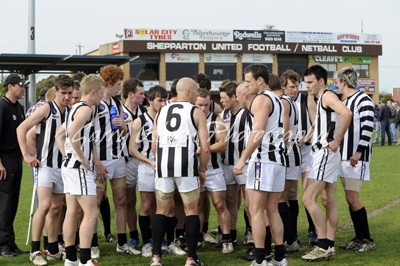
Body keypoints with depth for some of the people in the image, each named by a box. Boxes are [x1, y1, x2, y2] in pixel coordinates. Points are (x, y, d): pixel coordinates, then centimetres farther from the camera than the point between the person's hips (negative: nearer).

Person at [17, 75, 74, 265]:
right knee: (45, 205, -15)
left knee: (56, 208, 10)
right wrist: (26, 155, -13)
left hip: (63, 167, 6)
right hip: (45, 165, -6)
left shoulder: (71, 112, 8)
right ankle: (35, 251, -7)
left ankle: (53, 250, 18)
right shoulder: (46, 109, -9)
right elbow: (22, 128, -9)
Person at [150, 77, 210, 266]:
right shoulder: (196, 112, 3)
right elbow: (205, 147, -3)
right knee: (191, 211, 6)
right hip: (186, 166, -4)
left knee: (161, 210, 13)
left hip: (163, 165, 4)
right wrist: (202, 169, 8)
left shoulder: (161, 112, 16)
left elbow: (154, 146, 12)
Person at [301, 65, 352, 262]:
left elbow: (347, 114, -29)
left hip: (325, 154, -10)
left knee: (308, 199, -13)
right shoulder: (322, 99, 18)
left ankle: (323, 245, -11)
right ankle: (329, 246, 12)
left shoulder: (328, 96, -12)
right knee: (330, 201, 9)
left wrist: (337, 141, -23)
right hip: (324, 154, 10)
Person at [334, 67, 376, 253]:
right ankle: (359, 238, 16)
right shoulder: (345, 102, 17)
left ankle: (367, 240, -2)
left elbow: (367, 128, -18)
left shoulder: (363, 100, -11)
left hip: (356, 157, -9)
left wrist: (358, 152, -23)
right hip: (344, 156, 9)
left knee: (352, 198, -10)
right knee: (350, 199, 9)